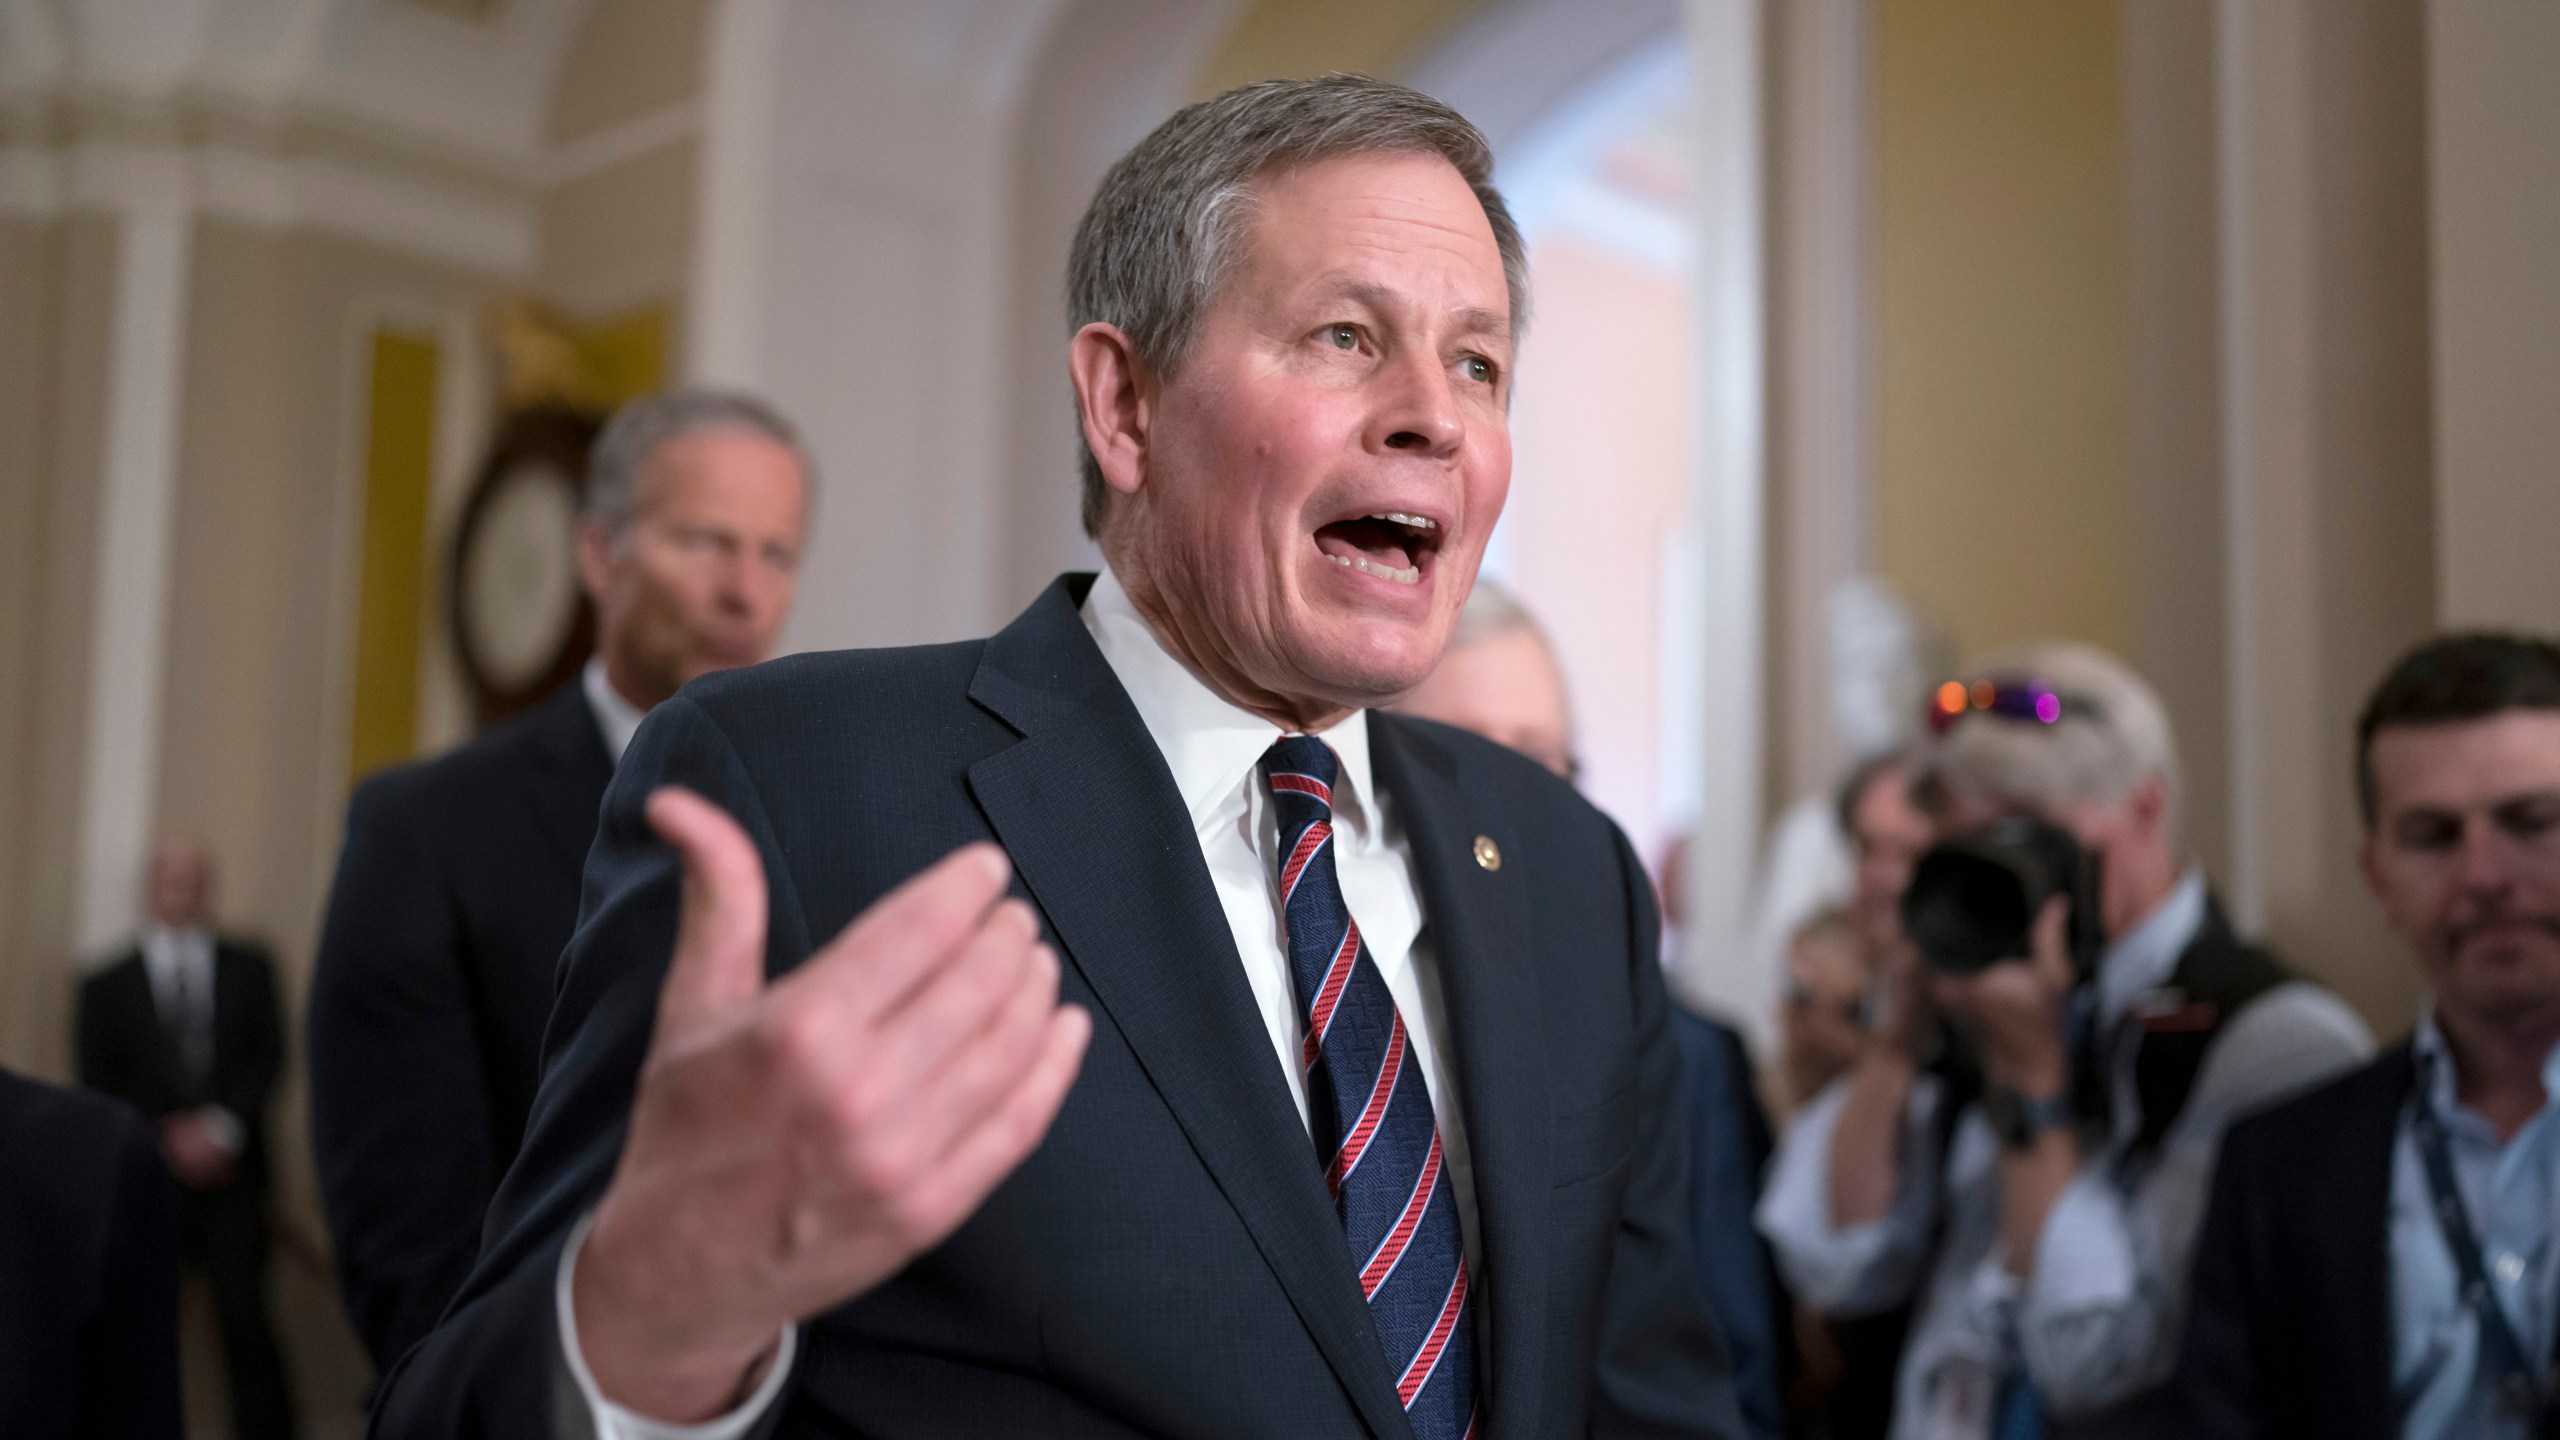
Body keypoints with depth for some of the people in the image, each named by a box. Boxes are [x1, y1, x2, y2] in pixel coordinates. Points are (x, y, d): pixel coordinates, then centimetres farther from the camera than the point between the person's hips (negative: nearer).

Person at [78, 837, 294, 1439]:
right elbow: (100, 1085, 5)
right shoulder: (107, 987, 11)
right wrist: (168, 1139, -8)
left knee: (247, 1321, -7)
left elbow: (268, 1055, 4)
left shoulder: (249, 967, 12)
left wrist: (224, 1125, -9)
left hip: (230, 1171, 0)